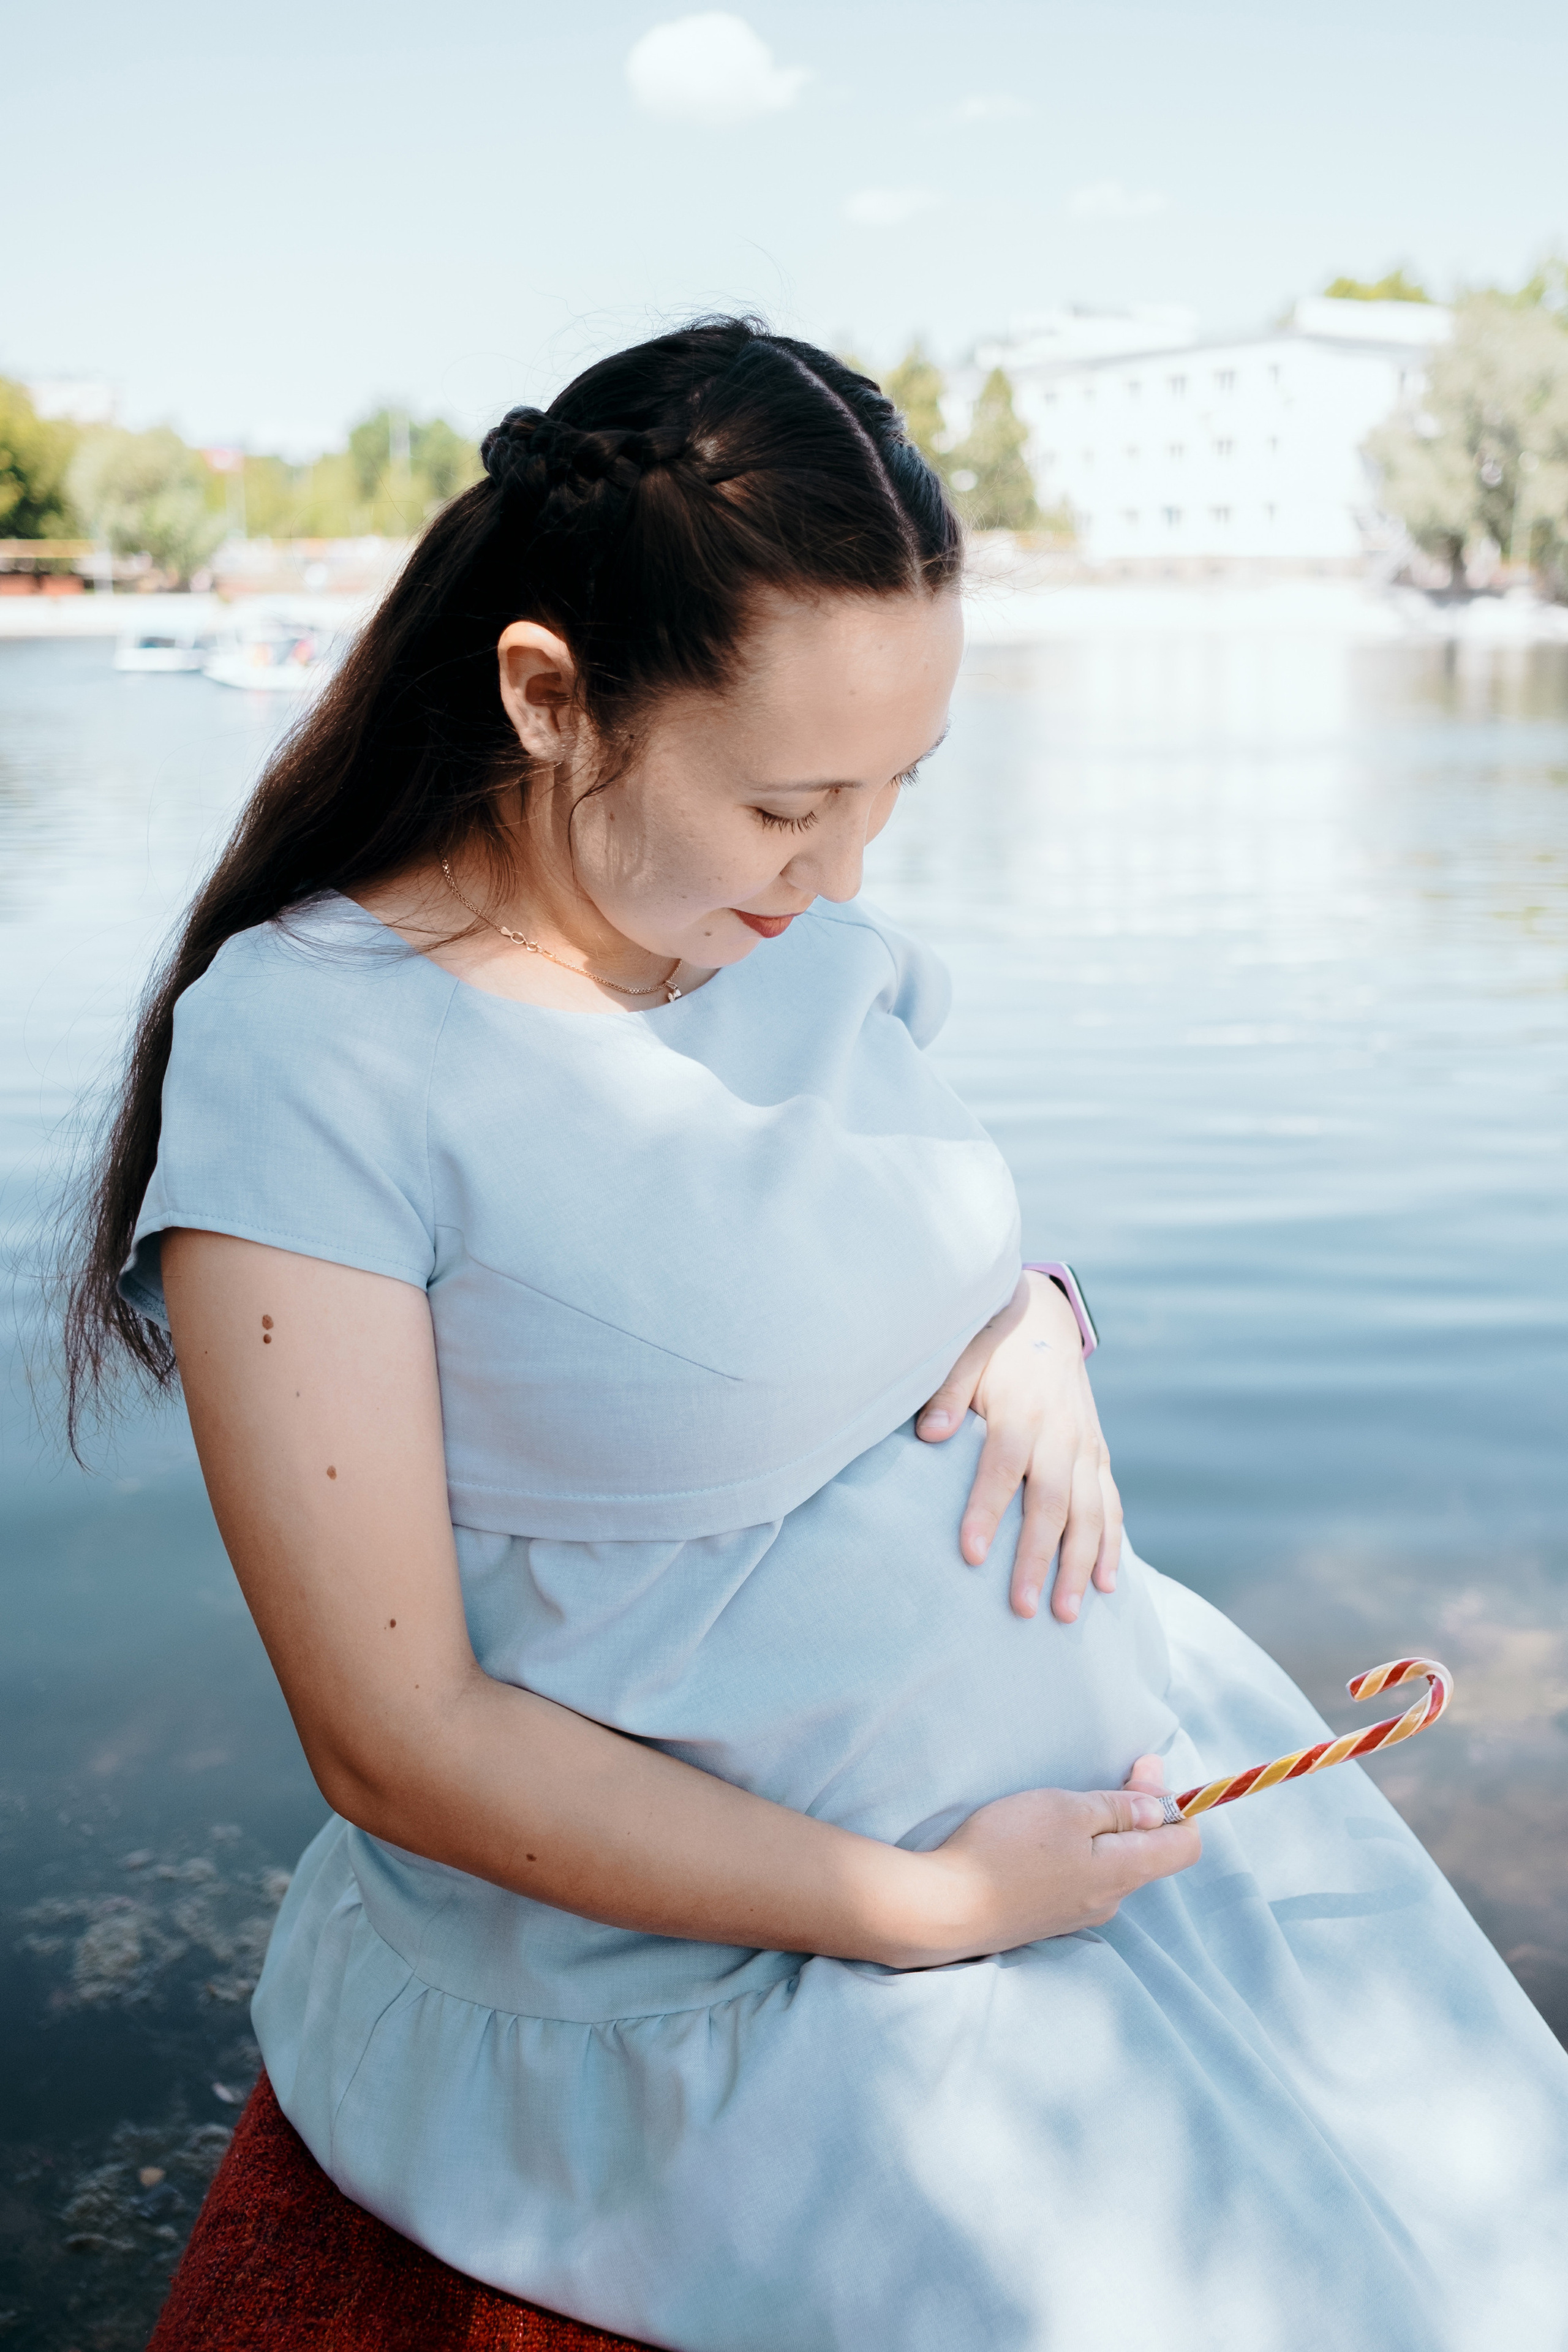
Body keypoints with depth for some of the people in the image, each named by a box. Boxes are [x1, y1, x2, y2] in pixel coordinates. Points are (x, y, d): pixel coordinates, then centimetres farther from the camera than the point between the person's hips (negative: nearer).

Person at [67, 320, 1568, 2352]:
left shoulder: (813, 943, 2)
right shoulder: (305, 1054, -17)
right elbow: (398, 1744, -17)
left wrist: (1040, 1323, -4)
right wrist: (920, 1910, -16)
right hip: (712, 1938, -5)